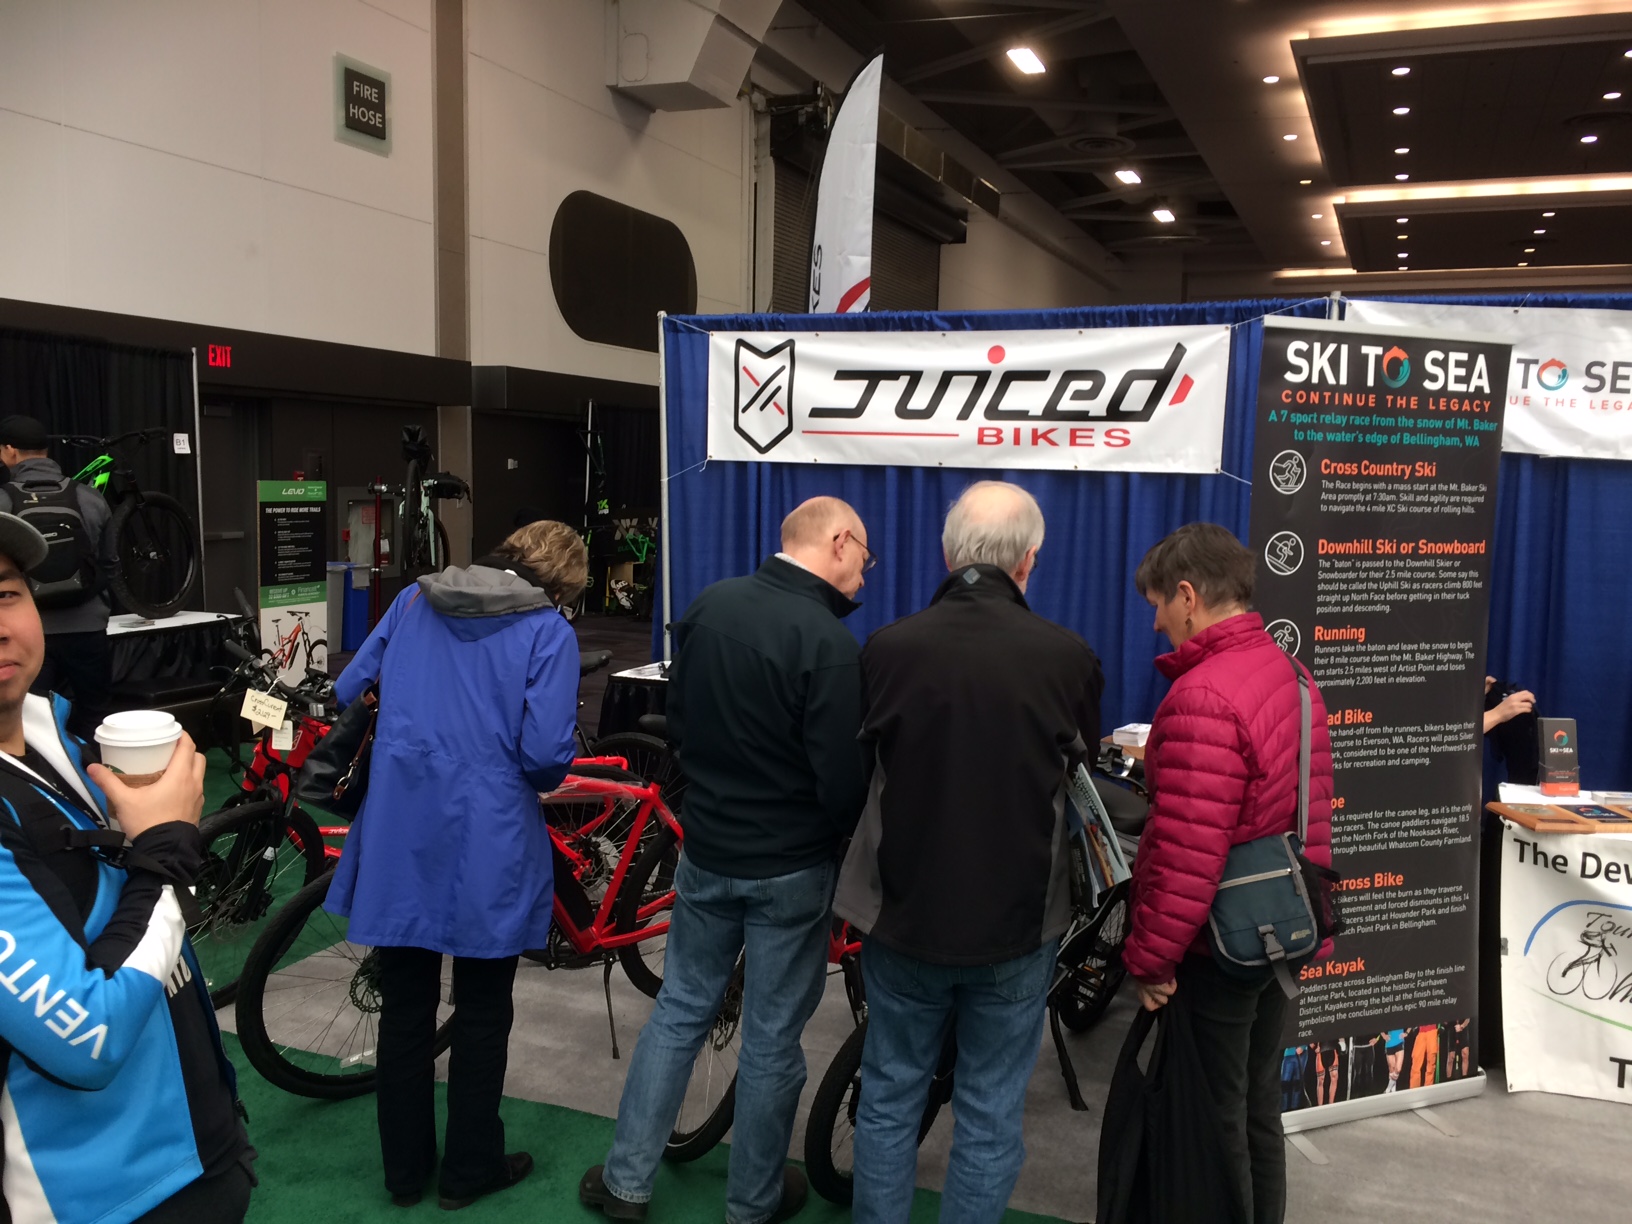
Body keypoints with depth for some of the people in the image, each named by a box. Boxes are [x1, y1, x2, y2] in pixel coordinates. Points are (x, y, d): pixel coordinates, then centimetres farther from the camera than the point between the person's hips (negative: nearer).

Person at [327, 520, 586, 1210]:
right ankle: (469, 1172, 27)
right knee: (481, 1015, 13)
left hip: (399, 840, 4)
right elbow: (545, 753, -17)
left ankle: (404, 1172, 30)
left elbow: (347, 692, 11)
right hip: (487, 848, -4)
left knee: (404, 1010, 16)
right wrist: (542, 780, 6)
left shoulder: (413, 602, 7)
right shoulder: (548, 631, -8)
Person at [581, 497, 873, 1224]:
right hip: (790, 867, -5)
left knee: (679, 1010, 19)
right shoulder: (830, 643, -23)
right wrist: (839, 840, 0)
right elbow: (841, 784, -21)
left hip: (705, 849, 6)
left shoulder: (709, 605, -2)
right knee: (772, 1036, 11)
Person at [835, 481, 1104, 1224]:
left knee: (889, 1095, 19)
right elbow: (1081, 773, 4)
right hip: (1016, 921, -1)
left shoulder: (888, 647, -13)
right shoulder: (1068, 657, -14)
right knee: (990, 1113, 15)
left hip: (904, 913, 1)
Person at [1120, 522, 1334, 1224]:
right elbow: (1310, 817, 13)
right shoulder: (1293, 676, 6)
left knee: (1213, 1123, 7)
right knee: (1258, 1110, 22)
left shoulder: (1203, 698, -24)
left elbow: (1186, 854, -26)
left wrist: (1148, 958, -16)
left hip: (1216, 952, -9)